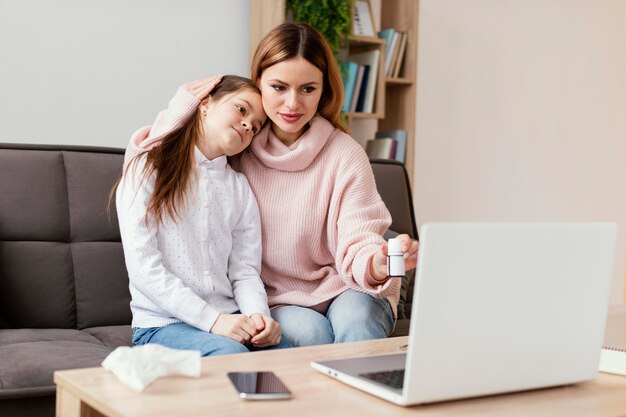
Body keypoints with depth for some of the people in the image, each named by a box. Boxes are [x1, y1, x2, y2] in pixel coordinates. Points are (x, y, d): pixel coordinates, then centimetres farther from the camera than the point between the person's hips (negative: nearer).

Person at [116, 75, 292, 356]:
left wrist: (259, 315, -14)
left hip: (229, 320, 5)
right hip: (163, 323, -4)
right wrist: (212, 320, -18)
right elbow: (142, 267, -10)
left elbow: (244, 271, 8)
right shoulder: (147, 169, 1)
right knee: (229, 353, -34)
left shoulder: (240, 188, 16)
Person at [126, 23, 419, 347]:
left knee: (356, 320, -34)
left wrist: (380, 263, -40)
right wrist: (182, 110, -12)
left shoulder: (345, 156, -9)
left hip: (341, 290, -1)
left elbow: (358, 247, -17)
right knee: (309, 333, -31)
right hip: (275, 301, 1)